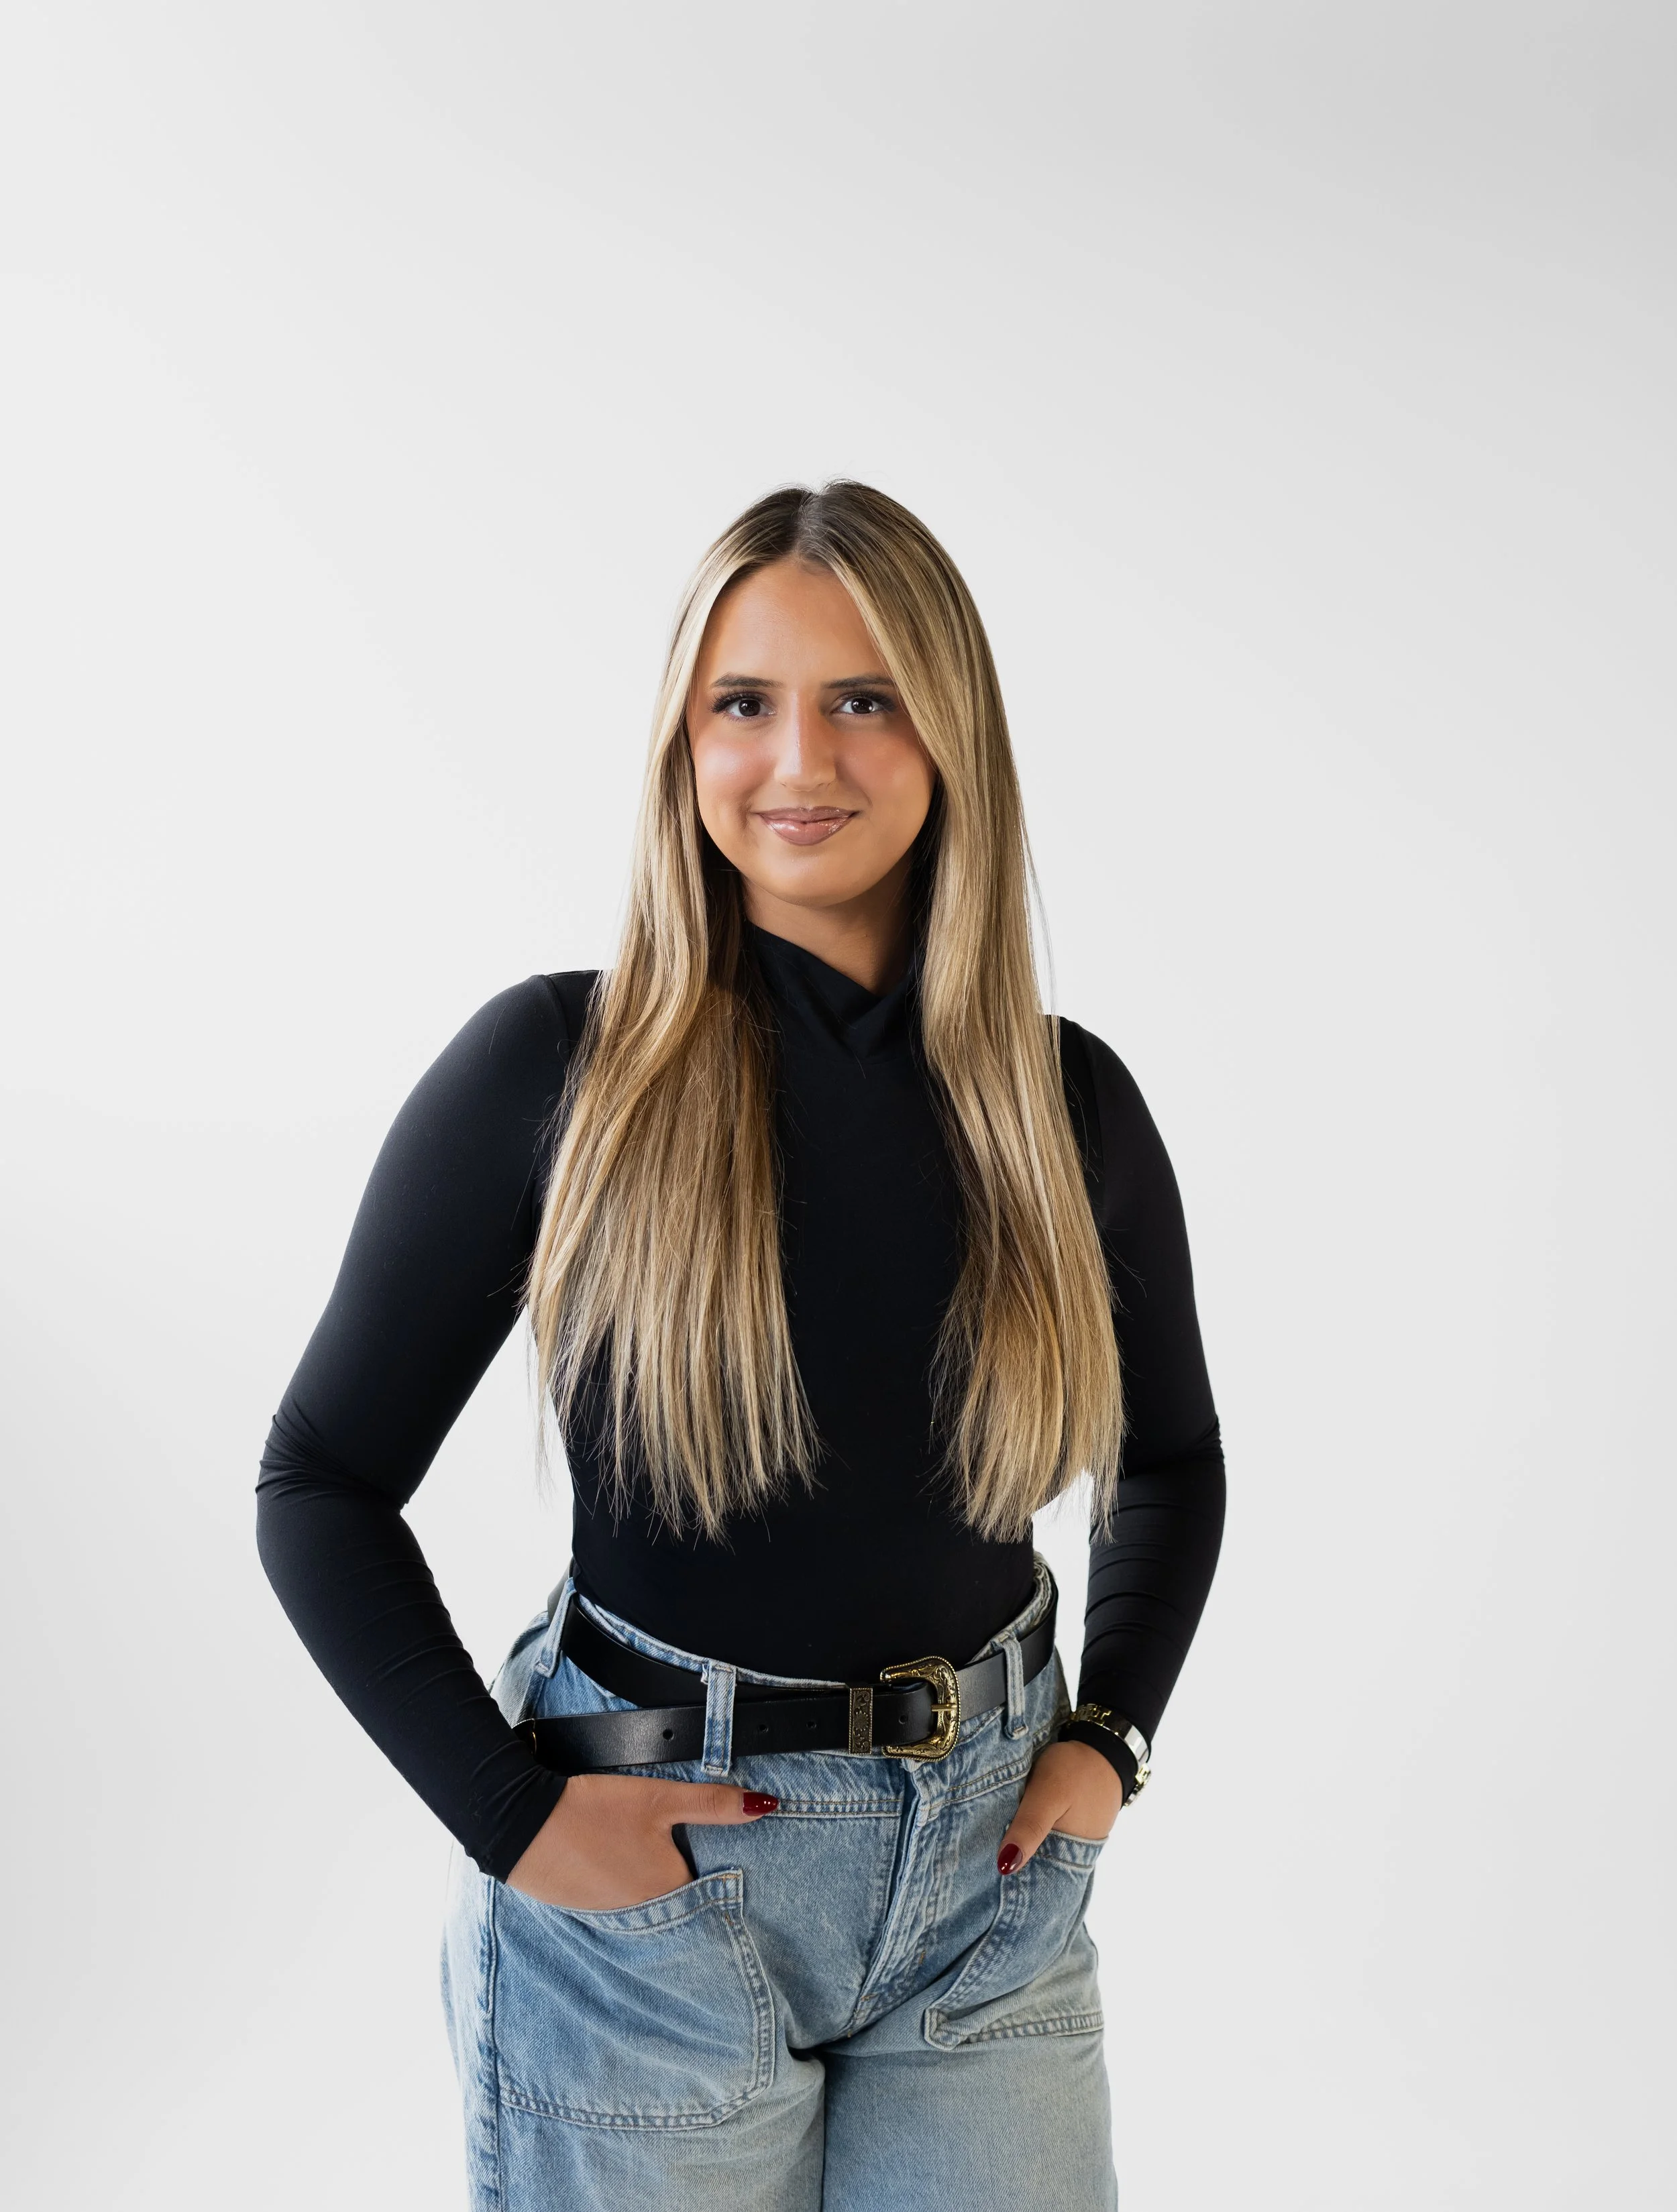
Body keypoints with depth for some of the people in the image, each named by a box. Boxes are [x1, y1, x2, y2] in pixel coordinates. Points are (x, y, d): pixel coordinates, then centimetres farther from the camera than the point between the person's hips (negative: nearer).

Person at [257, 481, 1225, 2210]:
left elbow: (1170, 1461, 15)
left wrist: (1108, 1736, 3)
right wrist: (509, 1811, -11)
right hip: (644, 1878, -2)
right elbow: (323, 1485, -6)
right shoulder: (553, 1067, -11)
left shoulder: (1064, 1099, -1)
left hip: (987, 1875, 3)